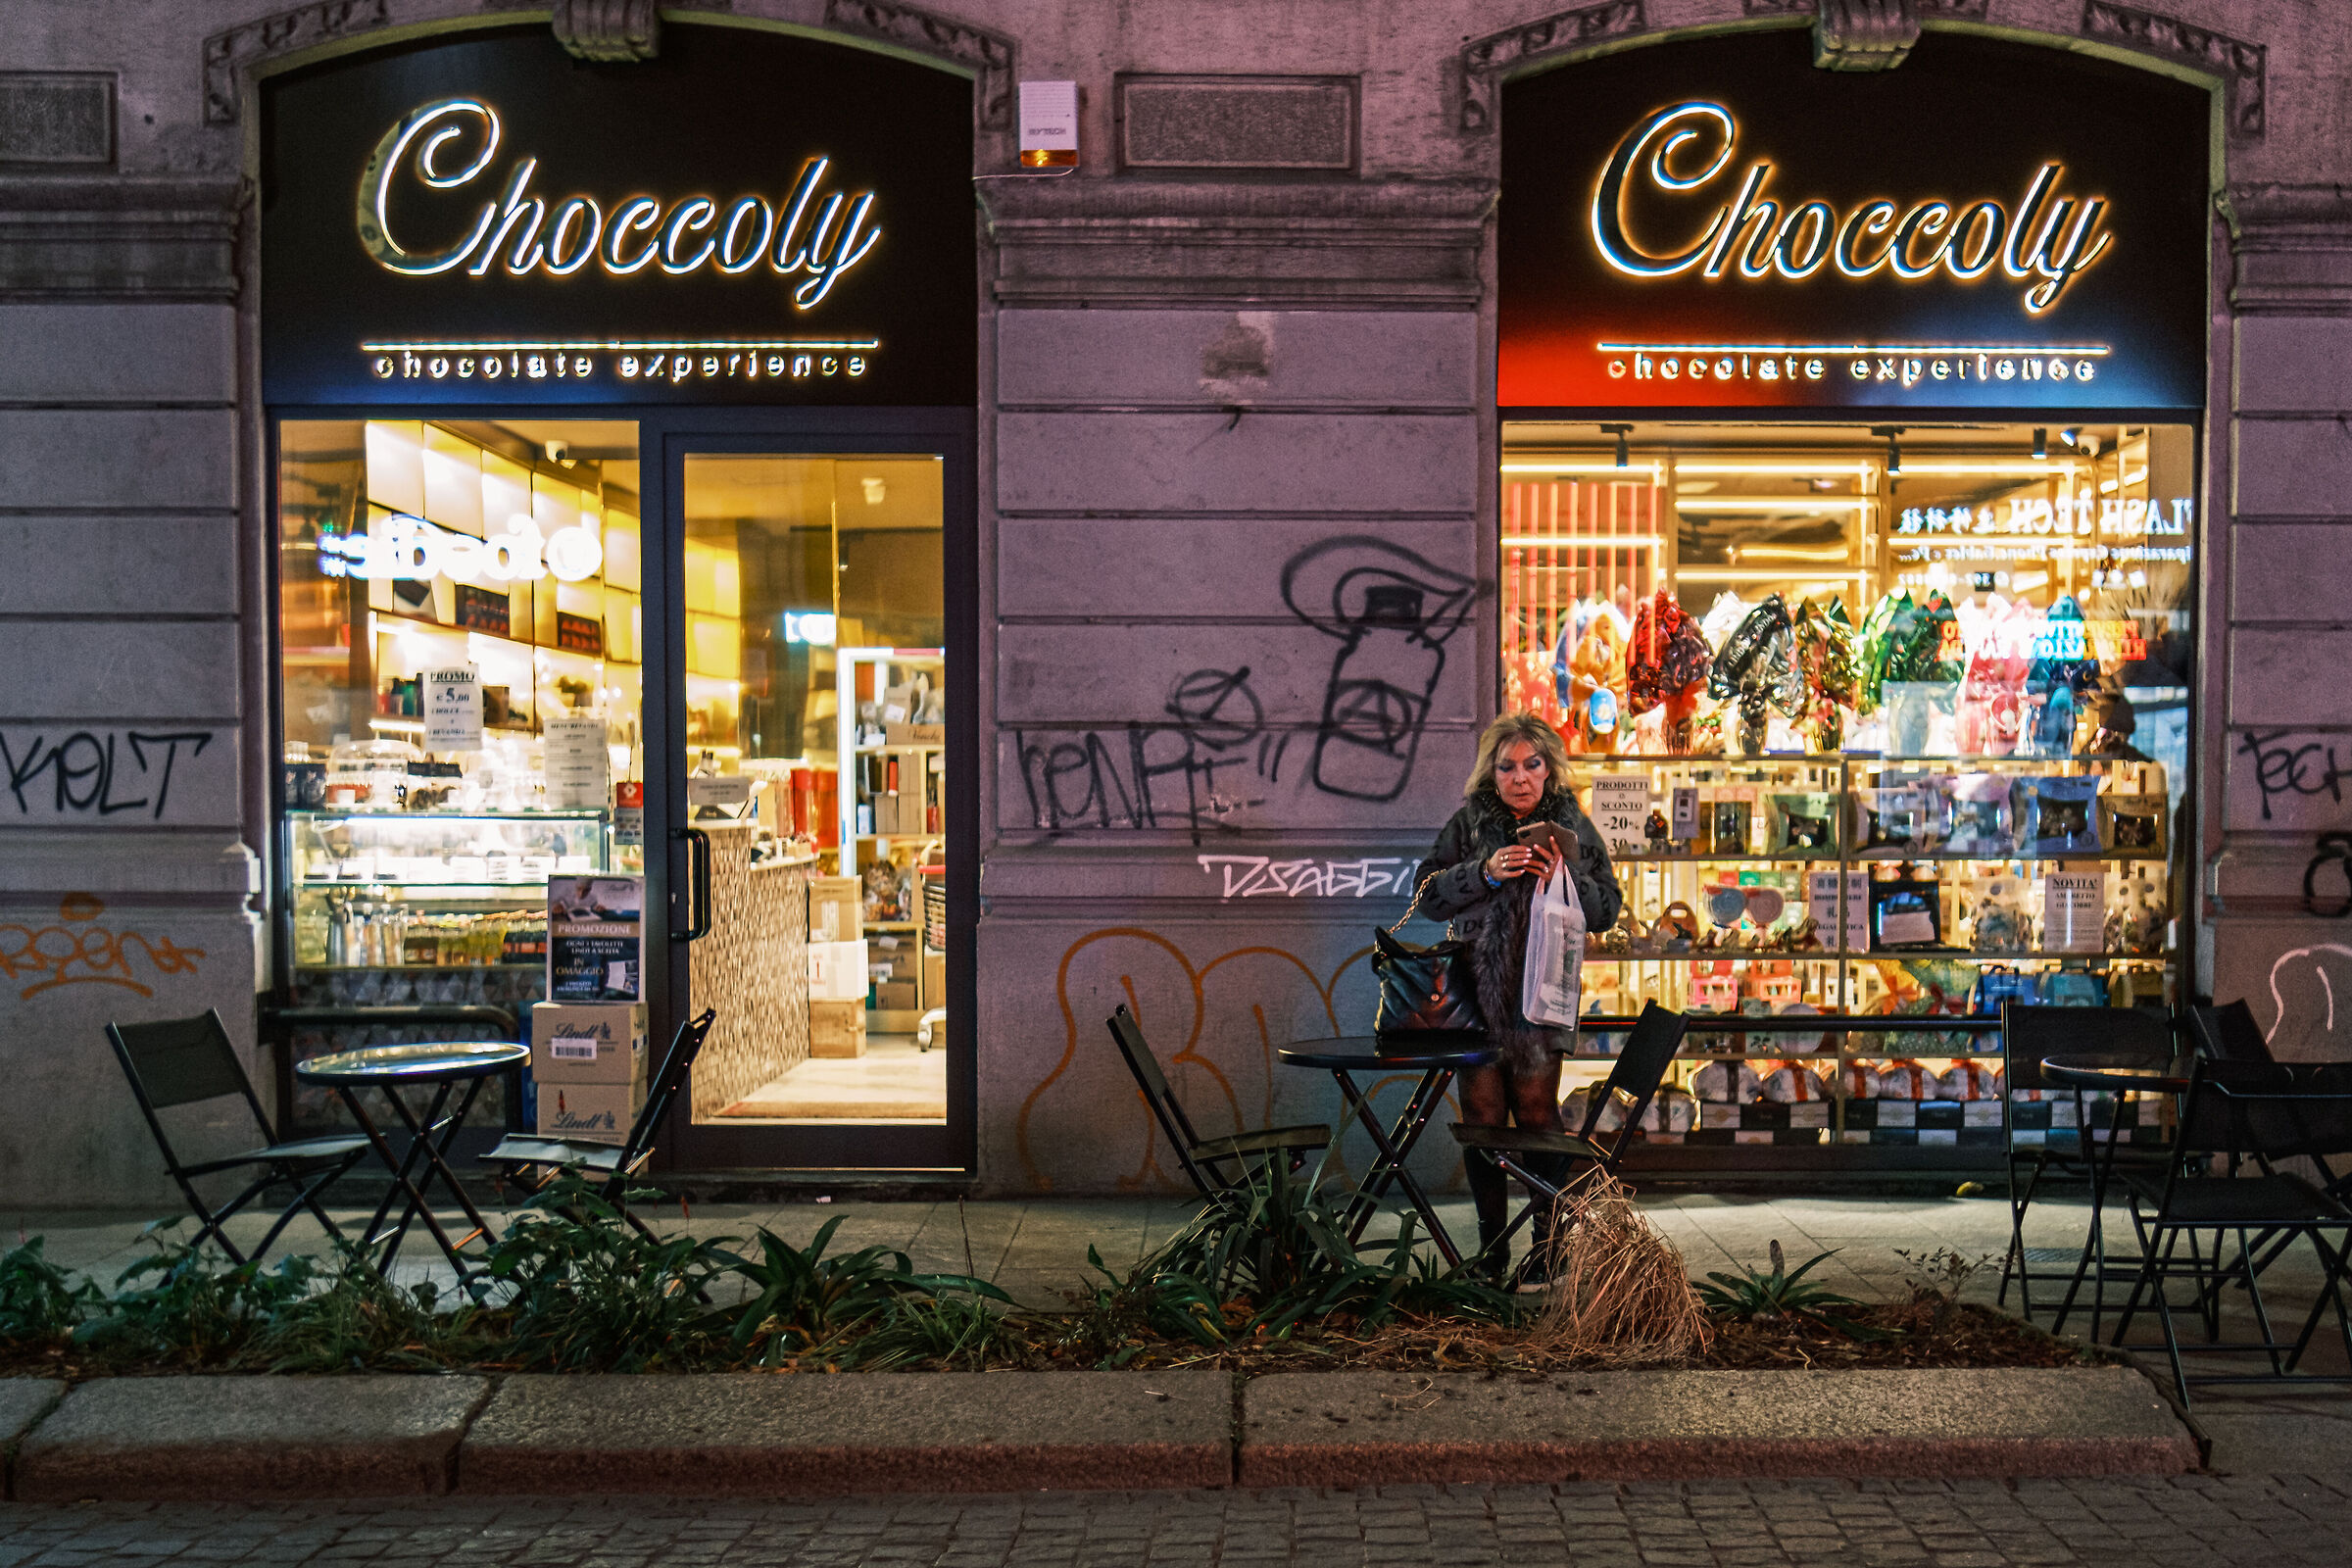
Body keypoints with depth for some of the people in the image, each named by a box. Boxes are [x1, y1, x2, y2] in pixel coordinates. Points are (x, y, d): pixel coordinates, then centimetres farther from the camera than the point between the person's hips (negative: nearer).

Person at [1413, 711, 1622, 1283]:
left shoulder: (1573, 826, 8)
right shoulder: (1468, 823, 7)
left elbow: (1607, 909, 7)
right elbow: (1428, 892, 1)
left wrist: (1566, 879, -11)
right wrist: (1484, 872, -14)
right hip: (1476, 991, 1)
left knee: (1537, 1116, -2)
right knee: (1482, 1118, 2)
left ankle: (1549, 1241, 11)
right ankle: (1491, 1246, 13)